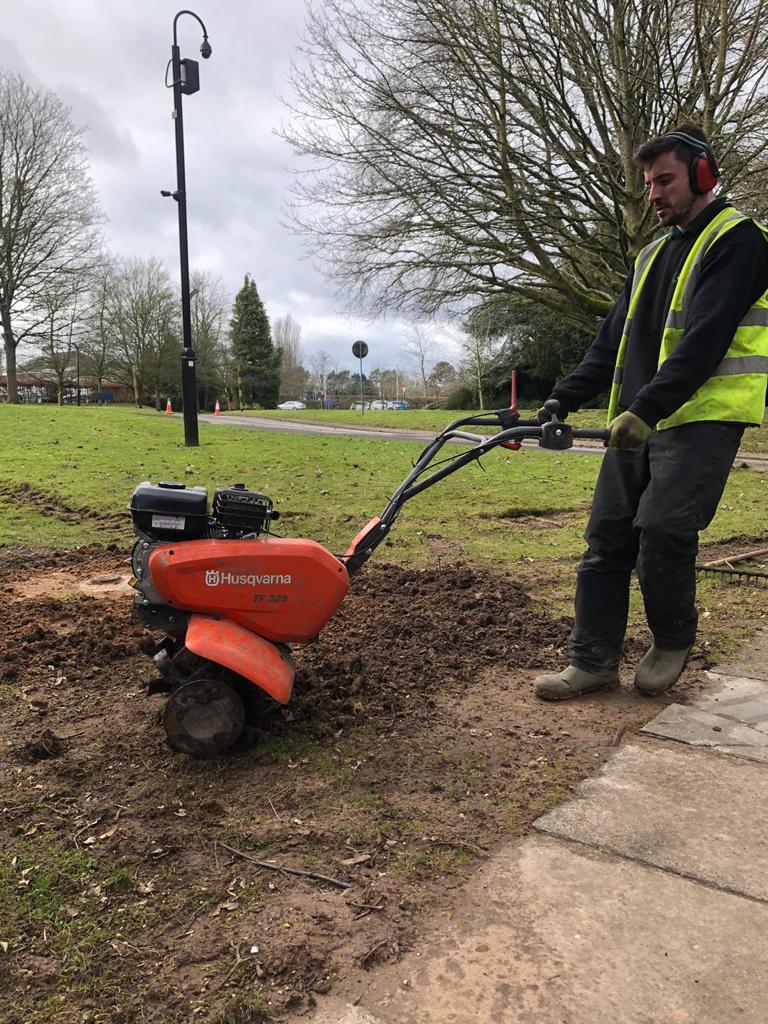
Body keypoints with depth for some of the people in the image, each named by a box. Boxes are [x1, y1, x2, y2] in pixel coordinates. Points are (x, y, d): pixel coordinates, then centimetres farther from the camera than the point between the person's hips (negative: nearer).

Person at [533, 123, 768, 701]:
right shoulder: (653, 255, 22)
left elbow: (705, 340, -16)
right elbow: (614, 340, 19)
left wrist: (647, 408, -26)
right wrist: (565, 399, 7)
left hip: (702, 417, -7)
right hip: (638, 421, 8)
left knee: (662, 530, -17)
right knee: (607, 538, 1)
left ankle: (673, 643, 9)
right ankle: (594, 661, 8)